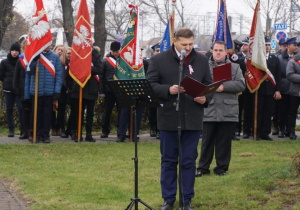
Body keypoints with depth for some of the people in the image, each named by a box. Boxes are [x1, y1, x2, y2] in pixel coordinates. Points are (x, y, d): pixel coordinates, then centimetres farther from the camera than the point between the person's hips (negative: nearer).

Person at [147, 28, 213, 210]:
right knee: (169, 160, 8)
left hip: (193, 119, 2)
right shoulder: (159, 60, 0)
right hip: (169, 119, -1)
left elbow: (209, 85, 10)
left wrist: (205, 98, -11)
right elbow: (150, 85, -4)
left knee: (189, 161, 6)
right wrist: (168, 90, -20)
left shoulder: (202, 60, 7)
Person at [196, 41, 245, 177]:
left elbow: (241, 84, -1)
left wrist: (224, 86, -13)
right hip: (209, 110, 0)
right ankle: (203, 167, 12)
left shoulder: (235, 67, 11)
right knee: (207, 140, 3)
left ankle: (222, 167, 15)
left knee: (224, 141, 5)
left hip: (227, 111, 0)